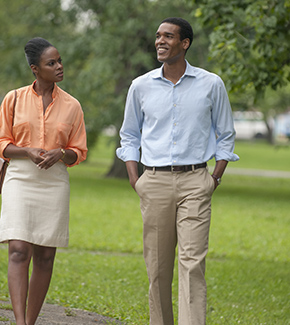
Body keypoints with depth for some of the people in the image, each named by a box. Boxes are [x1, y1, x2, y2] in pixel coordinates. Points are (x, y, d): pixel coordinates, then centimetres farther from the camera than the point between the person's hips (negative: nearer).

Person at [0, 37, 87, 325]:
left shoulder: (71, 106, 6)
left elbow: (78, 152, 10)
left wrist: (59, 154, -12)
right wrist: (28, 152, -14)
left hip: (54, 183, 2)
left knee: (45, 256, 3)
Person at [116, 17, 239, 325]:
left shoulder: (211, 85, 3)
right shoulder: (141, 86, 7)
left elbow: (225, 135, 13)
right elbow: (129, 135, 19)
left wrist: (215, 178, 2)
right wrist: (134, 179, 7)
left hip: (194, 182, -2)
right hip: (154, 182, 2)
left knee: (192, 262, -13)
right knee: (157, 265, 4)